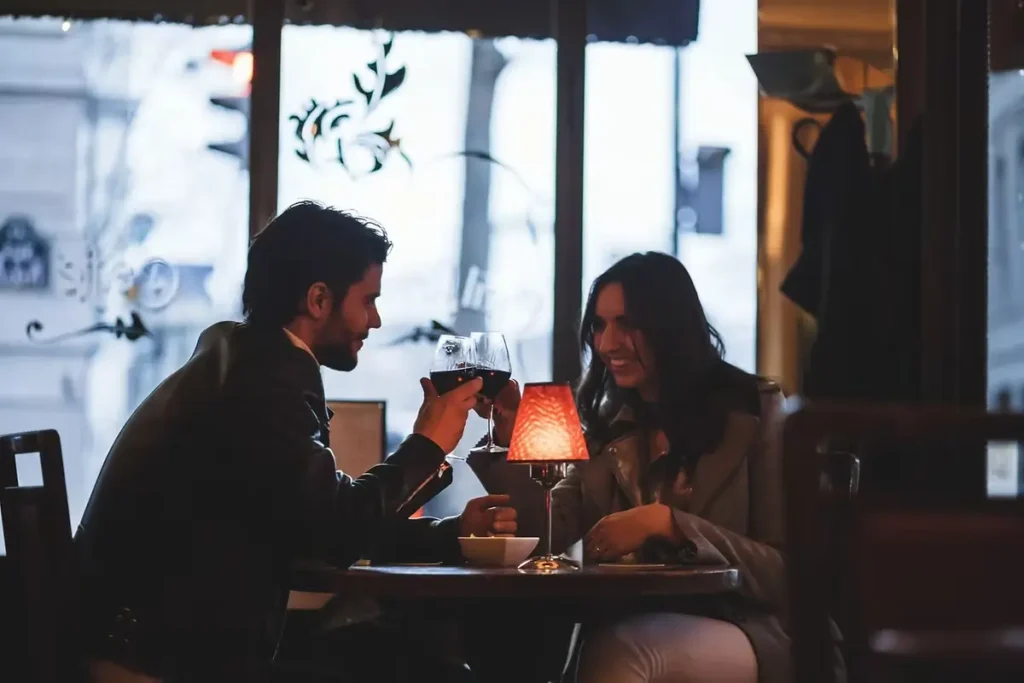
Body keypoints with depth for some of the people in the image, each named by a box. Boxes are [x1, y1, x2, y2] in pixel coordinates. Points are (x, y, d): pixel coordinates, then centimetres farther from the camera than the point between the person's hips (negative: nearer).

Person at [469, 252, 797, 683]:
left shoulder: (756, 411, 3)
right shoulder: (610, 426, 17)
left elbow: (783, 571, -5)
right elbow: (549, 534, 5)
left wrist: (666, 523, -17)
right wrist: (509, 436, -6)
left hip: (737, 631, -3)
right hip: (623, 630, 3)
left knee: (621, 648, -38)